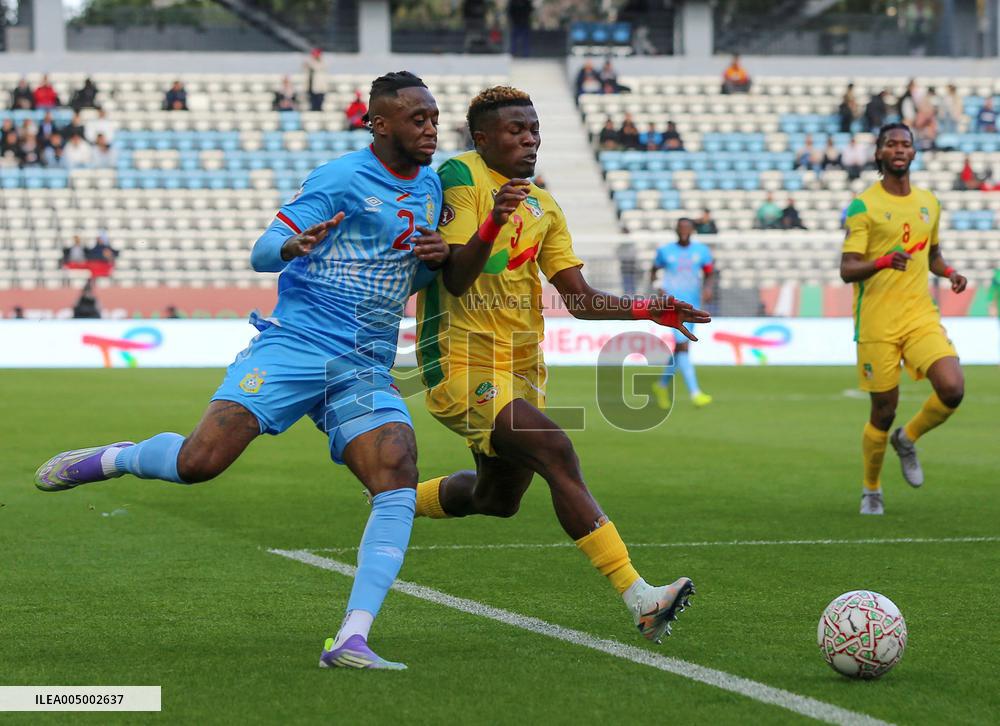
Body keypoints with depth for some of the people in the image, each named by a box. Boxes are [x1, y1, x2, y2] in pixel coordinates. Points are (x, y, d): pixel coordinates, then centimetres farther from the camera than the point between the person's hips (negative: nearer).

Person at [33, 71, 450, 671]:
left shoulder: (430, 184, 16)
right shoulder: (342, 179, -5)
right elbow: (261, 253, -7)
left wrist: (437, 257, 5)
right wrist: (295, 245, -31)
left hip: (365, 373, 5)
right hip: (295, 345, -5)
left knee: (400, 483, -19)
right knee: (199, 461, -19)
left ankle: (351, 641, -22)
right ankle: (113, 459, 15)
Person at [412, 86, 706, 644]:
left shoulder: (541, 206, 13)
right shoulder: (459, 177, -9)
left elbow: (582, 299, 9)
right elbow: (455, 279, -17)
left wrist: (649, 310, -5)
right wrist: (491, 226, -33)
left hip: (522, 368, 8)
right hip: (462, 366, -8)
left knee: (497, 499, 18)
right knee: (555, 451, -25)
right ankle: (638, 598, -31)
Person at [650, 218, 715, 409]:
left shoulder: (702, 251, 6)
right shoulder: (665, 251, 1)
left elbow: (708, 273, 13)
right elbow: (654, 271, 12)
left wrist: (707, 288, -8)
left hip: (692, 306, 4)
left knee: (679, 348, 12)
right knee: (683, 346, -17)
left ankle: (662, 385, 35)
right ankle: (695, 393, -22)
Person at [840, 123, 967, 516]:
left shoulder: (928, 203, 12)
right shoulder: (863, 205, -5)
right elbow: (847, 270, -11)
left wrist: (950, 271, 7)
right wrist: (883, 261, -29)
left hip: (921, 315, 4)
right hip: (877, 322, -4)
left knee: (952, 389, -17)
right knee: (884, 411, 1)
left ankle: (907, 439, 13)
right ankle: (871, 490, 25)